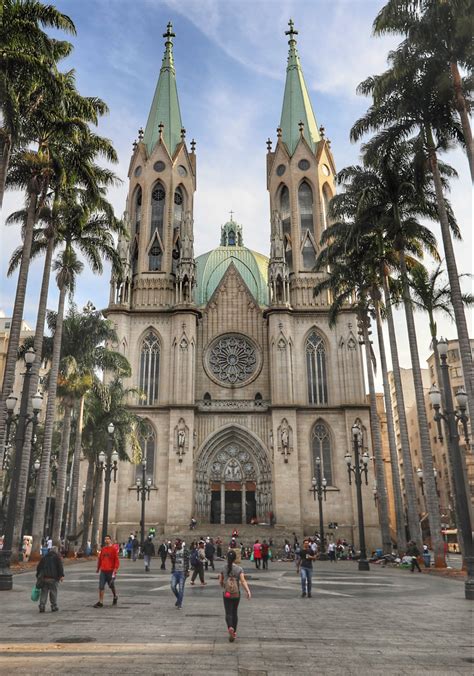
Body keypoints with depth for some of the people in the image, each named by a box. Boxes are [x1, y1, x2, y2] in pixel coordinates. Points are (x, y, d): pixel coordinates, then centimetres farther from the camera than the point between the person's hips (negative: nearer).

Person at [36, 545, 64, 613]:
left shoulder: (44, 557, 17)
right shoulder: (57, 556, 3)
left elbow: (38, 567, 17)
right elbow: (60, 566, -8)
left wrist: (38, 576, 24)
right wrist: (61, 575, -11)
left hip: (44, 577, 4)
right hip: (53, 578, -4)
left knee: (44, 592, 8)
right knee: (53, 592, 4)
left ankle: (42, 607, 2)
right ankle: (54, 607, 7)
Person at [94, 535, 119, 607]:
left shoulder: (113, 549, -7)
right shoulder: (103, 549, 7)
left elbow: (116, 560, -8)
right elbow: (100, 559, 17)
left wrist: (115, 569, -15)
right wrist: (98, 568, 21)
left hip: (110, 571, -3)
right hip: (103, 571, 3)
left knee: (111, 586, 12)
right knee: (101, 586, -3)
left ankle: (115, 597, 36)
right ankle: (100, 602, 3)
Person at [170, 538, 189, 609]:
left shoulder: (185, 551, -4)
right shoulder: (174, 550, 6)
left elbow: (187, 561, -4)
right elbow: (172, 559, -7)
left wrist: (187, 571, -9)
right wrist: (172, 551, -18)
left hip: (182, 572, -3)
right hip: (175, 571, 3)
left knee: (181, 588, -1)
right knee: (173, 586, -1)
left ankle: (179, 604, 12)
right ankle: (178, 598, 26)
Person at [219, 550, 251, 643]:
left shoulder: (223, 568, -4)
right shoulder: (239, 569, -7)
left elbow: (220, 581, 5)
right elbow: (243, 581, -18)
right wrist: (248, 591, -22)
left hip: (226, 594, -1)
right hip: (236, 594, 1)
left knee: (228, 613, 2)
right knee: (234, 613, 17)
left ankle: (230, 627, -26)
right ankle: (234, 633, 23)